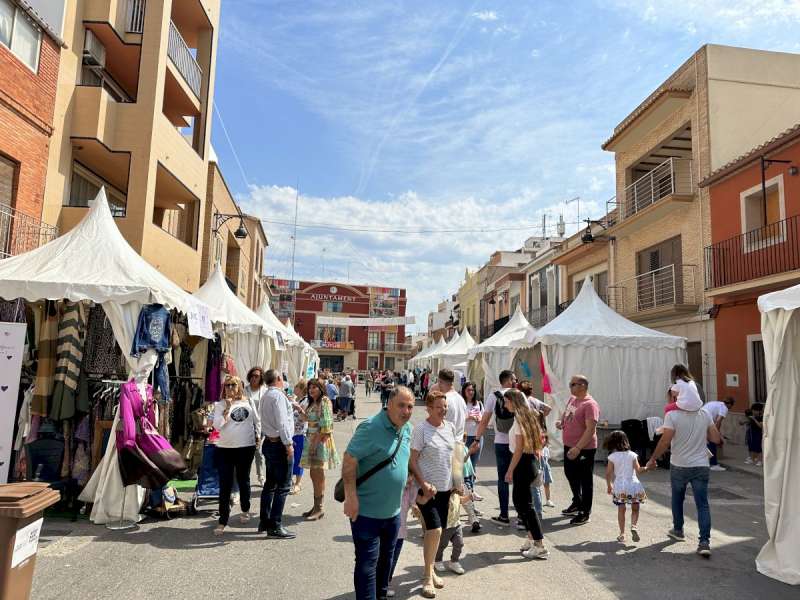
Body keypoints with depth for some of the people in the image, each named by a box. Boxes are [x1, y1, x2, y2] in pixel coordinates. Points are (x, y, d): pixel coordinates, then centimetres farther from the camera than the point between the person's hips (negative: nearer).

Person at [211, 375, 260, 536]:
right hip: (225, 448, -1)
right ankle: (223, 521, 6)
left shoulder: (248, 402, 3)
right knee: (225, 485, -1)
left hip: (246, 447, 2)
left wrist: (257, 435, 8)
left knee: (243, 480, 16)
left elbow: (257, 421, 13)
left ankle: (245, 510, 37)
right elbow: (217, 426, -14)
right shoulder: (220, 405, -2)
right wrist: (227, 409, -19)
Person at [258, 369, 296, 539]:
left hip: (269, 442, 10)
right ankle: (274, 526, 1)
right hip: (280, 444, -10)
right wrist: (288, 444, -19)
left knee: (270, 484, 17)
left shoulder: (265, 396, 14)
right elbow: (282, 422, -21)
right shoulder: (278, 395, -15)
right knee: (283, 486, -3)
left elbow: (266, 419, 14)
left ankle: (264, 521, 25)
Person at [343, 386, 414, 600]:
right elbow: (349, 459, -23)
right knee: (367, 563, 2)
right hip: (367, 511, -8)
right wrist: (351, 496, -25)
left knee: (386, 558, 23)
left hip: (393, 510, 8)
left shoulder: (407, 429, 3)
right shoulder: (371, 427, -22)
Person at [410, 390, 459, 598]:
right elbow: (412, 461, -13)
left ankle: (430, 570, 32)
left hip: (445, 488, 6)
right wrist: (423, 484, -20)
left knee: (435, 531, 14)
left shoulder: (450, 427, 4)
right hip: (427, 489, -6)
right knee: (435, 530, -13)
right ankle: (427, 576, 5)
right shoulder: (421, 429, -14)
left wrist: (454, 485, 14)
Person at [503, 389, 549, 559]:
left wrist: (510, 470, -15)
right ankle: (531, 538, 27)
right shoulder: (528, 416, 11)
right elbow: (538, 439, 15)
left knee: (526, 505, -2)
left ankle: (540, 546, 2)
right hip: (531, 461, 10)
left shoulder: (519, 418, -16)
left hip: (523, 463, -10)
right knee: (519, 502, 18)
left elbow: (519, 448, -19)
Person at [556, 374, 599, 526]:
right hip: (569, 446, 9)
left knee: (585, 481, 5)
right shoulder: (572, 399, 7)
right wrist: (560, 421, 2)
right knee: (570, 474, 23)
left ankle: (585, 513, 18)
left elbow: (591, 429, -26)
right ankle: (577, 503, 43)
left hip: (584, 449, -9)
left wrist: (578, 448, -29)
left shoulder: (590, 405, -20)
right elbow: (566, 413, 25)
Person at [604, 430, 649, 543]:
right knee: (635, 509, 15)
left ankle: (622, 534, 10)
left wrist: (609, 486, 12)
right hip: (633, 485, 0)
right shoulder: (632, 455, -2)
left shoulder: (612, 457, -3)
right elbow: (638, 470, -6)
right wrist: (646, 468, 10)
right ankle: (634, 526, -9)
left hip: (619, 488, 0)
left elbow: (608, 473, -1)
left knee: (621, 510, 8)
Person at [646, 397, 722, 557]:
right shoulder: (705, 414, -2)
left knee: (677, 499, 20)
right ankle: (705, 542, -5)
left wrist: (653, 459, -6)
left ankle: (678, 530, 34)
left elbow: (665, 441, -17)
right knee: (703, 504, 3)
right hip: (701, 466, 2)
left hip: (679, 466, -2)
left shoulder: (672, 415, -15)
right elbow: (716, 439, 1)